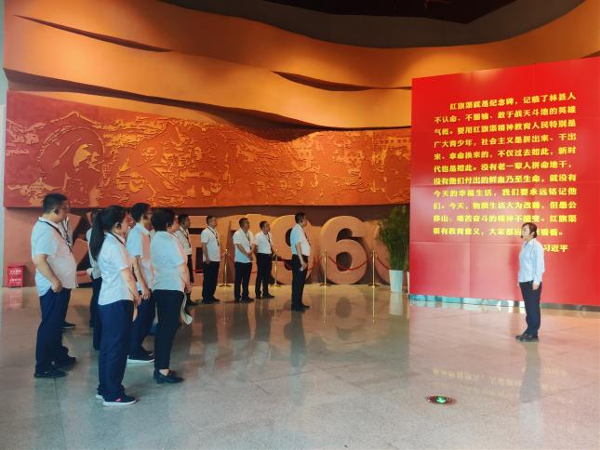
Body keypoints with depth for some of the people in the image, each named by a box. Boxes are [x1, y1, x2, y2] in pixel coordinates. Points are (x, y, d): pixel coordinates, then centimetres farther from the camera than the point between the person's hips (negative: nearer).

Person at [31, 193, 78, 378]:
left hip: (61, 284, 10)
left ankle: (59, 356, 34)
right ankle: (43, 367, 10)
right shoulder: (45, 230, -21)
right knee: (49, 325, 0)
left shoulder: (51, 227, 10)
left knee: (56, 323, 20)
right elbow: (39, 260, -30)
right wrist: (54, 281, -25)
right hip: (54, 287, -10)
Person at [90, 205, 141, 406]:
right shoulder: (114, 244, -18)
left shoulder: (104, 242, 11)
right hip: (118, 301, -10)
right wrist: (137, 296, -2)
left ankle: (104, 389, 26)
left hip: (107, 300, 10)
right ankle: (113, 394, 8)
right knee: (118, 347, -1)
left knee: (108, 345, 16)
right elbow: (127, 276, -16)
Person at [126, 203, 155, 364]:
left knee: (147, 317, 16)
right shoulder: (137, 234, -16)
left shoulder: (144, 233, 11)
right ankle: (134, 353, 14)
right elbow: (134, 262, -20)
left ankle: (136, 348, 28)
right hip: (142, 285, -9)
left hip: (148, 283, 9)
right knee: (141, 318, 1)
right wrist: (143, 285, -21)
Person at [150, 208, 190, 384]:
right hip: (172, 288, -8)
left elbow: (160, 264, 10)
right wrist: (188, 285, 2)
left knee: (162, 326, 13)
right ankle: (163, 371, -3)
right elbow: (181, 268, -14)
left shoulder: (155, 239, 10)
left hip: (159, 287, 8)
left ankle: (159, 367, 18)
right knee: (169, 328, -5)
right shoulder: (170, 240, -14)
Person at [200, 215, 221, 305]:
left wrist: (219, 256, 13)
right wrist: (207, 258, -19)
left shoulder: (215, 232, 14)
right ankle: (205, 298, 7)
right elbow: (204, 246, -15)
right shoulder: (205, 232, -11)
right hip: (209, 260, -8)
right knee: (208, 279, -1)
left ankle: (211, 296, 21)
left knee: (214, 279, 12)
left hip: (216, 260, 8)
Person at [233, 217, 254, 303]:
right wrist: (247, 254, -17)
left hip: (248, 260, 6)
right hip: (240, 260, -6)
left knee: (246, 279, 11)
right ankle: (237, 297, 7)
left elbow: (252, 244, 3)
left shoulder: (250, 233, 10)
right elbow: (239, 246, -17)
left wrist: (250, 252, -16)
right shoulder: (237, 234, -11)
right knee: (238, 280, 0)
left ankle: (245, 296, 19)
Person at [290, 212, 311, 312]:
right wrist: (302, 261, -25)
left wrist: (304, 260, 15)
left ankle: (299, 303, 23)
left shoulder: (300, 230, 17)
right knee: (297, 282, -7)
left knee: (301, 281, 15)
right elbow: (297, 245, -22)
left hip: (302, 258, 10)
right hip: (299, 258, -10)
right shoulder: (297, 229, -14)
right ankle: (295, 305, -3)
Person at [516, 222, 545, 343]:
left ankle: (533, 334, 5)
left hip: (532, 282, -7)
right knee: (528, 307, 13)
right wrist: (519, 279, 15)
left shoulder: (536, 246, -10)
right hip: (524, 281, 7)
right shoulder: (524, 245, 12)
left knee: (533, 308, -1)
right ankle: (529, 330, 21)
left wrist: (536, 281, -17)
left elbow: (539, 265, -14)